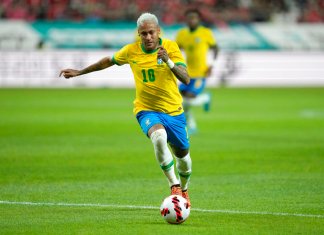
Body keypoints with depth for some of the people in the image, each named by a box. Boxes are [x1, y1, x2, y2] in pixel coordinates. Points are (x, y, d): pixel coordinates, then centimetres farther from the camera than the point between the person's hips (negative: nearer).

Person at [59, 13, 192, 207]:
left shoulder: (170, 47, -13)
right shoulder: (131, 51, -7)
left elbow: (186, 79, -24)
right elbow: (109, 61, 14)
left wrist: (169, 62, -41)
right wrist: (79, 72, 20)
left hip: (174, 111, 1)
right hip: (147, 110, -1)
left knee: (183, 155, 13)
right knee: (159, 137, -35)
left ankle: (184, 190, 45)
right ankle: (174, 185, -26)